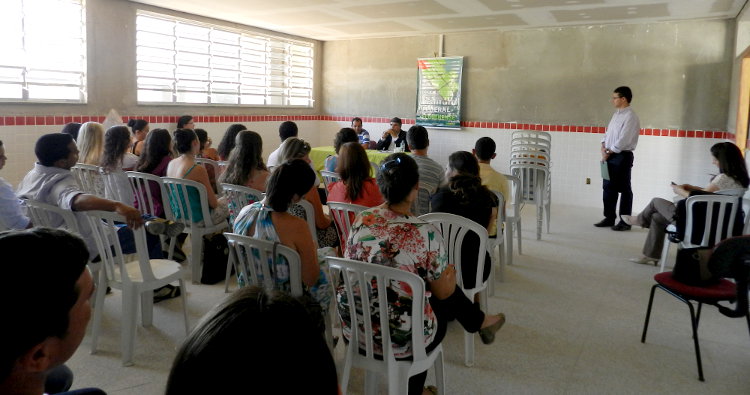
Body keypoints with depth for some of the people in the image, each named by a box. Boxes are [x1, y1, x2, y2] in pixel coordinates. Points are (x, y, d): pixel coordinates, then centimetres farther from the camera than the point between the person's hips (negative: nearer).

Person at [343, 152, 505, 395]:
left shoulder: (360, 220, -8)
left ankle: (479, 322, 49)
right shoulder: (426, 234, -22)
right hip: (401, 341, -4)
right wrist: (451, 274, 17)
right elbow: (443, 292, -8)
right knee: (446, 300, 26)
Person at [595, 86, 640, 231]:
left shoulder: (630, 117, -14)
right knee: (608, 187, 12)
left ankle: (625, 221, 7)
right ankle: (609, 218, 21)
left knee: (624, 189, -1)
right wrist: (603, 147, -1)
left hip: (622, 156, -9)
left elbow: (623, 140, -19)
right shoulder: (617, 114, 14)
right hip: (611, 155, 9)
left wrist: (609, 152, -13)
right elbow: (608, 132, 15)